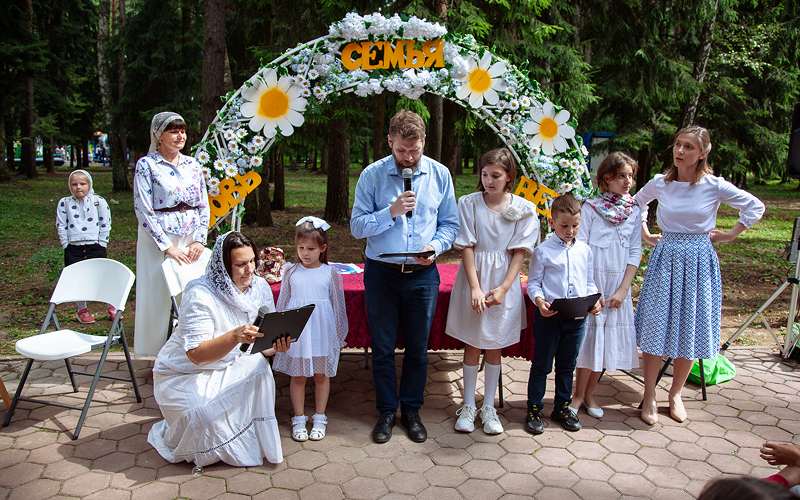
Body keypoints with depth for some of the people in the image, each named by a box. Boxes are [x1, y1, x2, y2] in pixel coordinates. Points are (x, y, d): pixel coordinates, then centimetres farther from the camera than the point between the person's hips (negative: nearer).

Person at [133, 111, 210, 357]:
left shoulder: (192, 164, 9)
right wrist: (167, 247, -14)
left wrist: (199, 240, -3)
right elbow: (143, 210, -10)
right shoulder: (147, 165, -4)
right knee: (159, 298, 2)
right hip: (160, 240, -4)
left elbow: (204, 205, 9)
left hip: (191, 241, 4)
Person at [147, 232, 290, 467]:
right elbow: (196, 354, -32)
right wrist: (235, 337, -47)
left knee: (259, 369, -26)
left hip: (228, 364, 5)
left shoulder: (260, 287, -10)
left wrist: (276, 345, -29)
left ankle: (251, 440, -4)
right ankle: (170, 437, 5)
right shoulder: (200, 295, -27)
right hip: (183, 373, -5)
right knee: (206, 411, -31)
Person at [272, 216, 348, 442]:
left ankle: (319, 419, 26)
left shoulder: (330, 273, -4)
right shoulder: (291, 272, -1)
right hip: (296, 332, 1)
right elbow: (282, 303, 8)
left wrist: (340, 335, 5)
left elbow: (338, 304, 3)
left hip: (322, 332, 0)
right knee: (297, 376, 9)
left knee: (321, 375, 11)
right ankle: (299, 419, 24)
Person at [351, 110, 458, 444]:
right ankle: (386, 411, 27)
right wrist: (391, 211, -20)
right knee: (382, 348, 10)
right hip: (381, 273, -1)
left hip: (422, 275, 1)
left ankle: (411, 410, 30)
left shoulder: (440, 174, 1)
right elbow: (357, 226, -7)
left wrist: (436, 246, -14)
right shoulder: (372, 175, -5)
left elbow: (450, 223, 5)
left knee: (418, 348, 12)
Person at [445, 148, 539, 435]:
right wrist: (475, 288, -14)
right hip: (473, 279, -1)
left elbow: (519, 252, -3)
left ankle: (488, 407, 22)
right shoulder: (468, 204, -4)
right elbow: (467, 248, -7)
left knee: (494, 346, 10)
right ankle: (468, 406, 20)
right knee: (472, 344, 8)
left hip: (504, 282, 1)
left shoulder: (524, 209, -2)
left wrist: (503, 288, -12)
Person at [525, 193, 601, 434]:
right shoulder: (543, 250, -6)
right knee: (542, 364, 6)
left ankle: (562, 407, 32)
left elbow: (589, 281, 13)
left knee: (567, 365, 17)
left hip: (577, 316, 4)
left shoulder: (584, 250, 7)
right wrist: (539, 301, -23)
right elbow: (533, 282, -5)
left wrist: (594, 300, -5)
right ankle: (534, 409, 17)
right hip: (549, 315, -4)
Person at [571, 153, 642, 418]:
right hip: (591, 283, -4)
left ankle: (588, 394, 25)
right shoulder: (590, 207, -5)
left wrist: (623, 289, -6)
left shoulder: (634, 211, 6)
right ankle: (578, 396, 16)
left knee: (608, 340, 9)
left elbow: (635, 252, 4)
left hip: (618, 286, 4)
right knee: (589, 336, 0)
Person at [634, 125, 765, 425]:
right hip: (665, 260, 1)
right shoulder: (660, 183, 0)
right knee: (655, 329, -1)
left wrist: (731, 235, 2)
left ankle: (675, 395, 24)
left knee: (690, 330, 6)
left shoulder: (714, 186, -6)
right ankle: (649, 397, 12)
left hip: (698, 263, -1)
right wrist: (645, 235, 13)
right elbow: (637, 204, 20)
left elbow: (755, 206, 4)